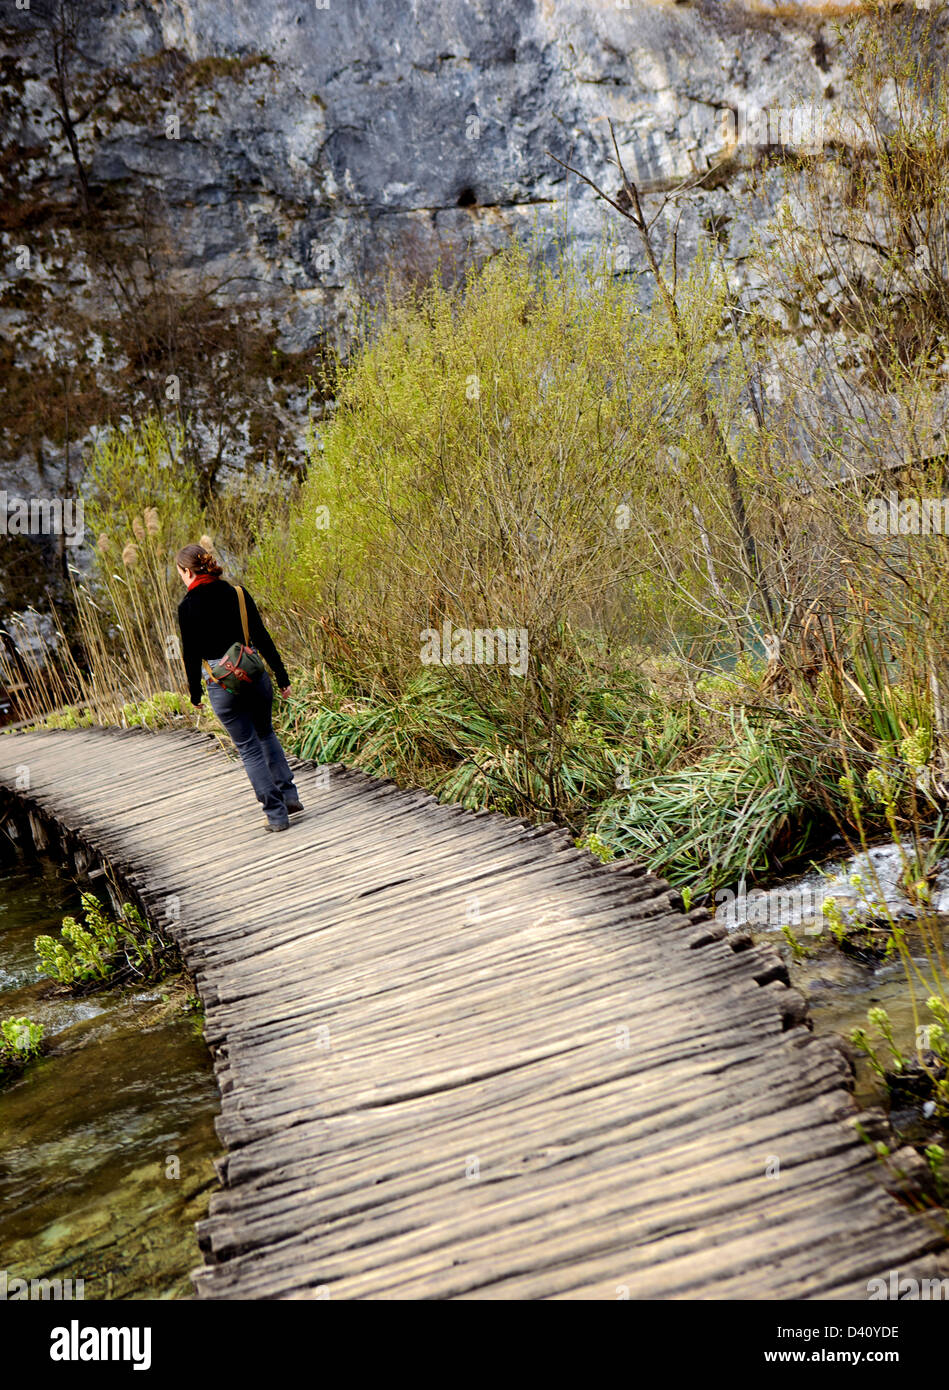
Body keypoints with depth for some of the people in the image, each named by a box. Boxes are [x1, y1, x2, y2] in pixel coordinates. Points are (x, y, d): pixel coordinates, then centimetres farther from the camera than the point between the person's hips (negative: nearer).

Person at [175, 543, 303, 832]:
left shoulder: (187, 606, -8)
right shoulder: (238, 593, 1)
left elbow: (191, 654, -5)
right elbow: (262, 637, 1)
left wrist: (195, 692, 7)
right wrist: (281, 677, 7)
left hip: (222, 685, -3)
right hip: (254, 675, 3)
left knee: (249, 748, 7)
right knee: (265, 733, 26)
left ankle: (276, 814, 8)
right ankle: (289, 795, 21)